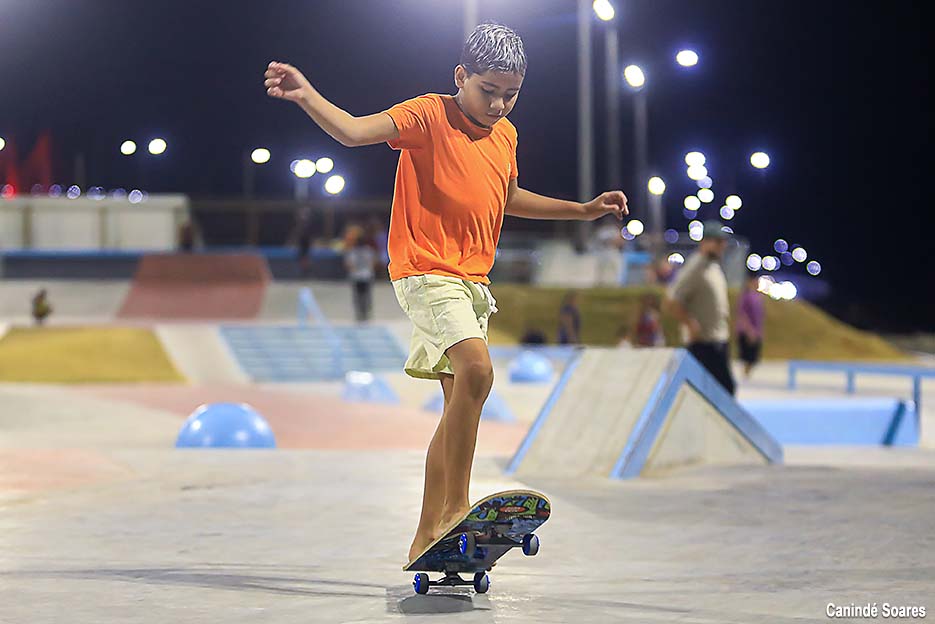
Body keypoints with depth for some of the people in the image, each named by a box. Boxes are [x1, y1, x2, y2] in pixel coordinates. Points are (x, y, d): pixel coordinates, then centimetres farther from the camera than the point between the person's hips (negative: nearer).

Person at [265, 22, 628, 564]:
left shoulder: (506, 134, 13)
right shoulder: (429, 116, -9)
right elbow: (354, 131, -24)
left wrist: (583, 210, 30)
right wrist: (306, 96, -42)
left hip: (473, 283, 8)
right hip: (426, 272, -8)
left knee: (461, 407, 8)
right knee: (475, 371, -29)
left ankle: (427, 540, 14)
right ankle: (456, 506, -24)